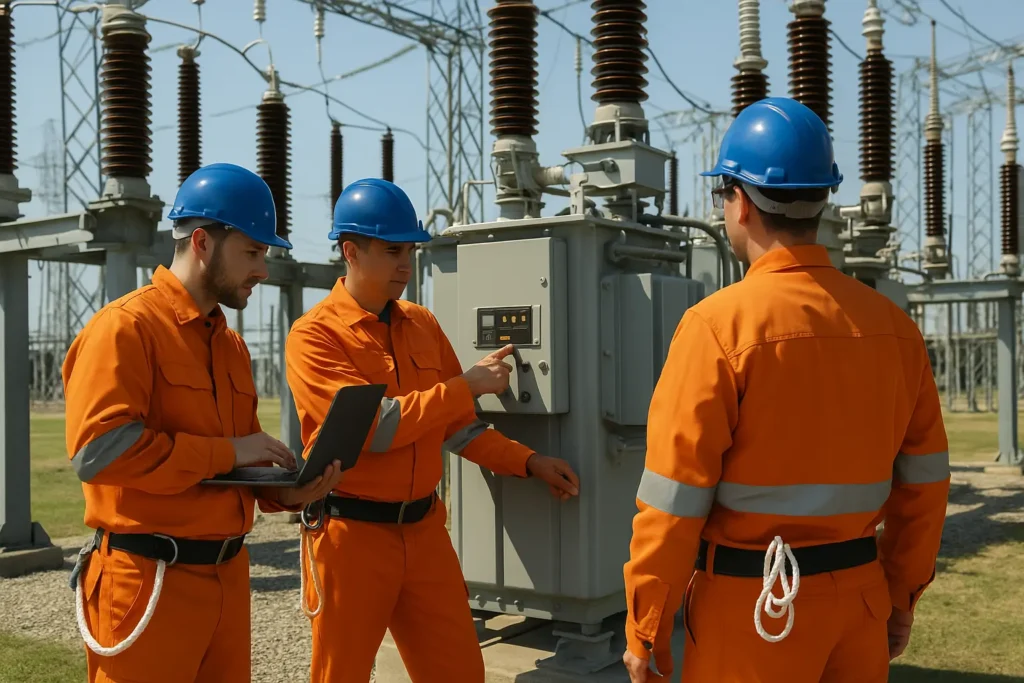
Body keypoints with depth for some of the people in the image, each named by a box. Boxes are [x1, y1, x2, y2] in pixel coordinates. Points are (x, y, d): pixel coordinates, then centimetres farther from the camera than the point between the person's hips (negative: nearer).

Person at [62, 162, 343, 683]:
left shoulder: (229, 343, 14)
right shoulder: (124, 327, -12)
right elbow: (97, 450, -23)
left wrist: (285, 493, 0)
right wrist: (227, 451, -18)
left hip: (226, 574, 8)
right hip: (149, 580, -8)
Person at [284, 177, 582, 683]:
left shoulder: (423, 325, 8)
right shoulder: (314, 335, -10)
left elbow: (455, 426, 16)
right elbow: (371, 425, -21)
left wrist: (528, 463, 6)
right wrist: (467, 385, -16)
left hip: (425, 529, 5)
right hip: (352, 534, -5)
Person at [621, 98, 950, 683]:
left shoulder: (719, 324, -16)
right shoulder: (893, 325, 0)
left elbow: (674, 502, -15)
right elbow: (923, 482, 6)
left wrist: (646, 632, -6)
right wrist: (902, 595, 17)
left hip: (753, 601, -5)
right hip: (860, 593, 5)